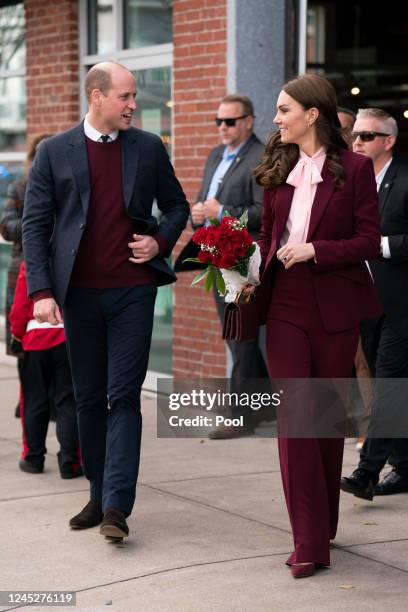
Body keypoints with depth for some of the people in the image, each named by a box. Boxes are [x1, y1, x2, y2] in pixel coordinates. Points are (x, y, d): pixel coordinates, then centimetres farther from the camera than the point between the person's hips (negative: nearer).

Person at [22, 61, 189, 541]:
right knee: (90, 398, 9)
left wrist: (161, 241, -3)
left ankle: (117, 505, -8)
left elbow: (176, 206, 18)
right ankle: (98, 494, 21)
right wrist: (41, 291, -9)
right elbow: (34, 225, 0)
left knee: (124, 396, -6)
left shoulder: (149, 148, 6)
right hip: (79, 293, 1)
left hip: (133, 290, 0)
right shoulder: (54, 151, 2)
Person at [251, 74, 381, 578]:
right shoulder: (277, 169, 9)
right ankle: (309, 542, -3)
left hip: (334, 306, -3)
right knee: (293, 417, -5)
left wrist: (314, 250, -17)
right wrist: (255, 276, 2)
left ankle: (324, 526, 27)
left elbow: (368, 241, -6)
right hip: (285, 305, 3)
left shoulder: (354, 169, -5)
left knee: (329, 415, 9)